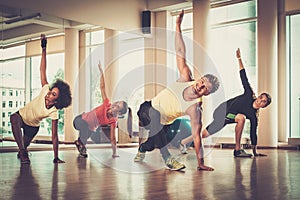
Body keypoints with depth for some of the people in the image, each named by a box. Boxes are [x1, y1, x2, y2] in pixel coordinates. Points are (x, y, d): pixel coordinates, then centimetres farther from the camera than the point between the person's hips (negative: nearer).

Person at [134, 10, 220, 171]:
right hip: (148, 109, 0)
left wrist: (201, 163, -28)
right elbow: (180, 53, -16)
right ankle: (168, 159, -21)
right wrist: (178, 25, -19)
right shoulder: (186, 79, -17)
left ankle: (141, 151, 38)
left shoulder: (195, 109, -25)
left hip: (161, 124, 0)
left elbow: (196, 136, -24)